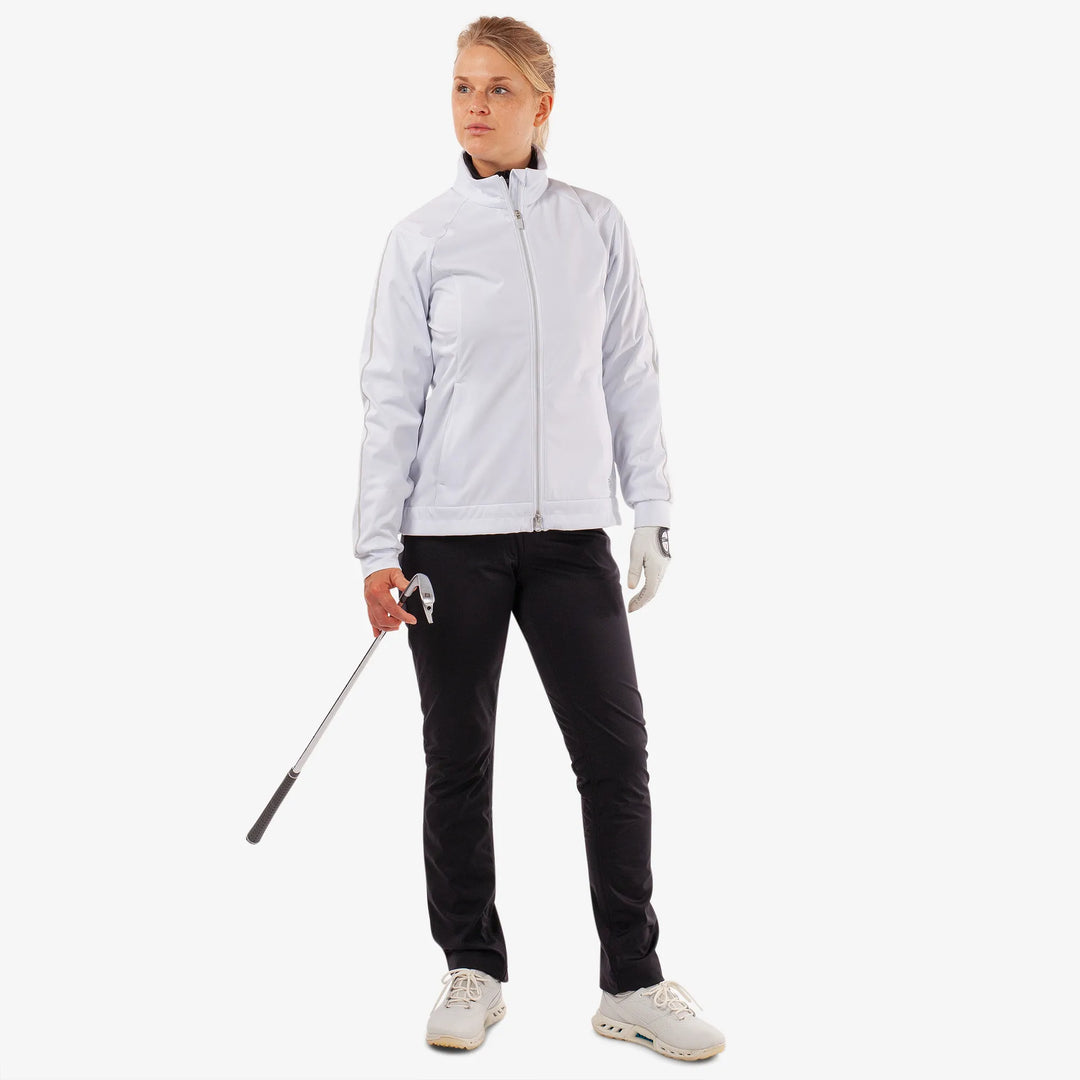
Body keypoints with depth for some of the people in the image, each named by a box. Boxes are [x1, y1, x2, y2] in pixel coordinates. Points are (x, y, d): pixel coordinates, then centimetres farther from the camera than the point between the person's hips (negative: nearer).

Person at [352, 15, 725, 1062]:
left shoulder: (598, 227, 6)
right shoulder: (423, 238, 1)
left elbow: (631, 379, 10)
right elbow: (391, 399, 0)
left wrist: (653, 516, 5)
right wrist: (378, 549, -5)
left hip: (571, 534, 2)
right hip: (452, 536, -1)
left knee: (617, 753, 1)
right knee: (458, 762, 7)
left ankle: (632, 982, 15)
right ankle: (472, 971, 24)